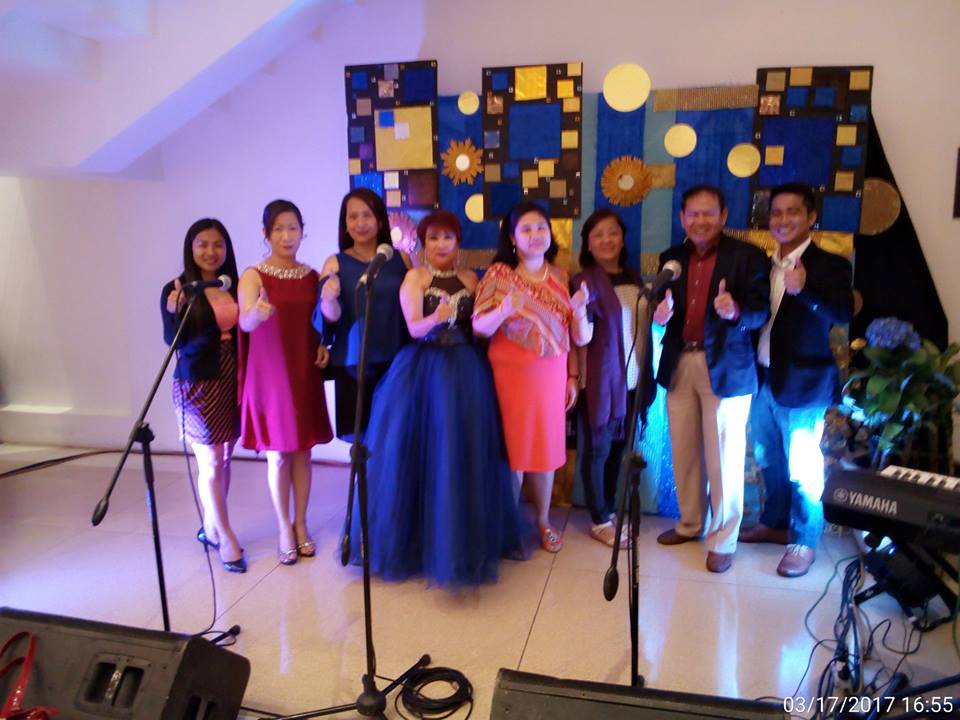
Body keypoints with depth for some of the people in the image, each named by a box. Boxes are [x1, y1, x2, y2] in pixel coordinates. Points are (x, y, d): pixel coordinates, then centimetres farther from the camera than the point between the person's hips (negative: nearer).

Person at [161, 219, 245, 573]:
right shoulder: (176, 289, -6)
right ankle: (226, 539, 11)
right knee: (210, 462, 0)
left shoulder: (235, 287, 3)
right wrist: (175, 312, -29)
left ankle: (211, 527, 26)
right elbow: (173, 341, -11)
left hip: (232, 382, 4)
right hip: (197, 384, -3)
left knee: (222, 460, 11)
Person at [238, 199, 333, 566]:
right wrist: (256, 313, -44)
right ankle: (284, 529, 19)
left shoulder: (312, 276, 5)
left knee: (302, 451, 10)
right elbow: (245, 322, -22)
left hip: (305, 374, 3)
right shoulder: (253, 275, -7)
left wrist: (324, 345, -6)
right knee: (278, 454, 5)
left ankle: (301, 525, 24)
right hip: (269, 374, -3)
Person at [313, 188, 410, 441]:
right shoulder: (336, 263, 3)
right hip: (353, 365, -1)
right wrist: (329, 299, -26)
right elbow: (331, 317, -5)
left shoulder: (400, 258, 6)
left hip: (396, 362, 1)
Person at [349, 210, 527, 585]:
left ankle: (461, 539, 18)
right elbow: (414, 328, -13)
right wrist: (435, 318, -29)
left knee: (463, 452, 2)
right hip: (421, 369, -2)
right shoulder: (414, 277, 0)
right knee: (417, 451, -1)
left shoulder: (470, 279, 10)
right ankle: (412, 536, 15)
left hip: (465, 370, 3)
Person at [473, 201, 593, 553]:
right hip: (512, 374, -3)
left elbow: (573, 335, 9)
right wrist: (506, 308, -26)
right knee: (514, 446, 4)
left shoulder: (560, 277, 5)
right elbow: (479, 327, -11)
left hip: (552, 375, 3)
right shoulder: (498, 274, -4)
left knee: (547, 447, 11)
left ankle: (543, 520, 29)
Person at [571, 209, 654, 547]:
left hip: (632, 380, 6)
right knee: (597, 449, 5)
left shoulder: (634, 280, 10)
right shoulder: (584, 281, -10)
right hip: (600, 380, -6)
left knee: (618, 447, 14)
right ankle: (600, 521, 18)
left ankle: (609, 510, 30)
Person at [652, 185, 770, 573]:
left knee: (723, 458, 4)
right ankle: (690, 523, 32)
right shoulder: (671, 258, 9)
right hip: (679, 366, 4)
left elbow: (760, 311, -11)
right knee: (684, 453, 13)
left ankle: (722, 540, 19)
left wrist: (735, 311, -32)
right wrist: (661, 313, -17)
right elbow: (664, 310, 6)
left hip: (725, 368, -4)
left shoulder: (748, 256, -4)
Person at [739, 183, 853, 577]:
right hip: (763, 379, 6)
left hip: (804, 383, -6)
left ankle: (805, 541, 20)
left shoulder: (830, 265, -9)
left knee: (802, 467, 4)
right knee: (769, 460, 19)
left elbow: (843, 314, -25)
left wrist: (805, 289, -40)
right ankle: (775, 523, 36)